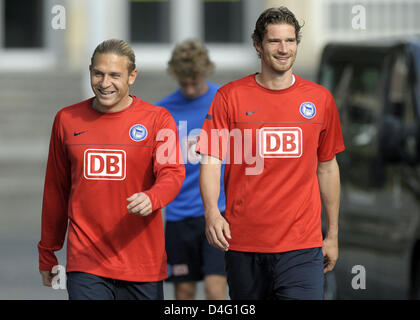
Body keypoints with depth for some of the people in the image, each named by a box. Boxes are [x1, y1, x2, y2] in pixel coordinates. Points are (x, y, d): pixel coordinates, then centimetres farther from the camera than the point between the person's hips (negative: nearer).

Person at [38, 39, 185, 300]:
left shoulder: (157, 119, 2)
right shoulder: (67, 120, 8)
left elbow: (173, 173, -10)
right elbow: (56, 190, 16)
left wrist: (151, 198, -34)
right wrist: (47, 253, 18)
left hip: (142, 264, 0)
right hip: (86, 263, 1)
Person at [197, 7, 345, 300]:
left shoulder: (320, 99, 7)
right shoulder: (230, 97, 1)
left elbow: (327, 168, 15)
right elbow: (211, 161, -4)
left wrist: (332, 234, 16)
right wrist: (212, 212, -22)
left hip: (301, 246, 0)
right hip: (243, 243, 0)